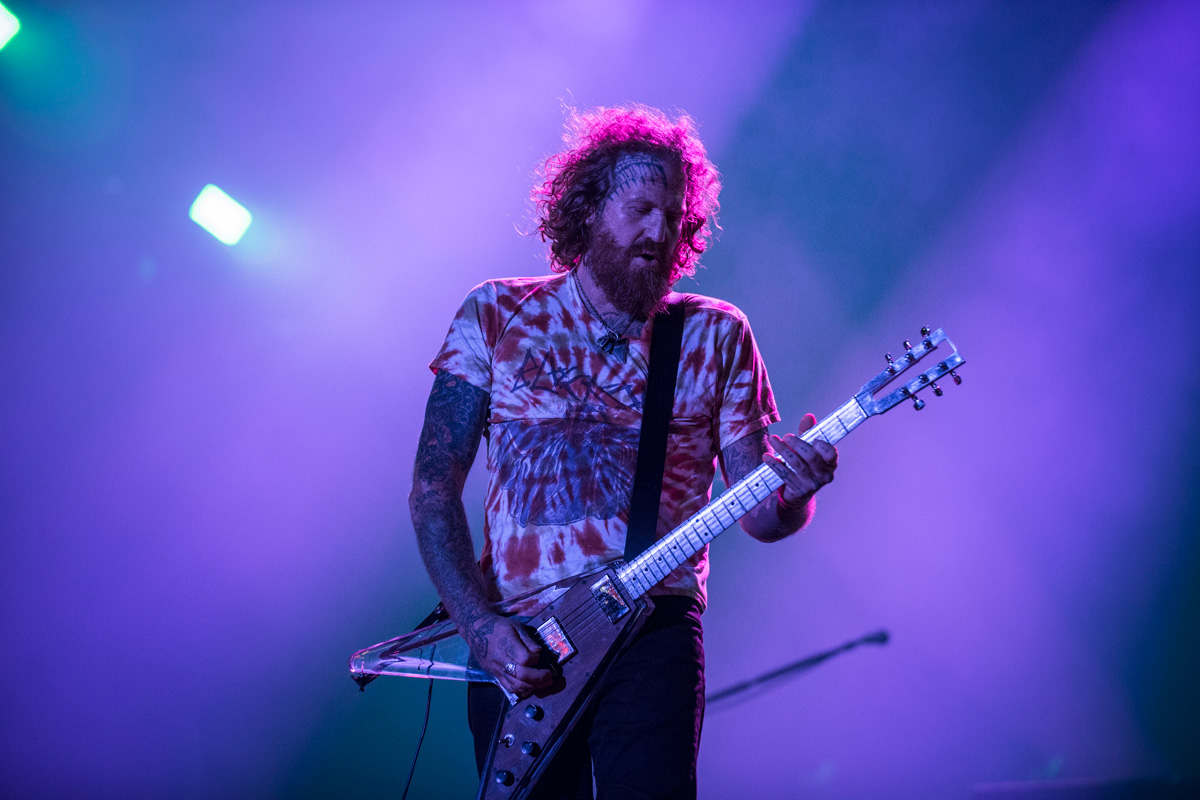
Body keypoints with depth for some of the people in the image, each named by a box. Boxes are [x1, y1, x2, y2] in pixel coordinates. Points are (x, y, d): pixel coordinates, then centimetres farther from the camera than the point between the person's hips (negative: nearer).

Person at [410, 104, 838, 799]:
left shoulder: (717, 336, 9)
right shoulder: (495, 315, 7)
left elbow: (757, 515, 6)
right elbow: (433, 487, 2)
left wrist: (792, 497, -18)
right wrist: (478, 623, -11)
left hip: (651, 628, 0)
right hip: (509, 641, 1)